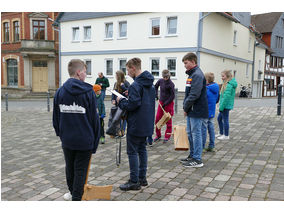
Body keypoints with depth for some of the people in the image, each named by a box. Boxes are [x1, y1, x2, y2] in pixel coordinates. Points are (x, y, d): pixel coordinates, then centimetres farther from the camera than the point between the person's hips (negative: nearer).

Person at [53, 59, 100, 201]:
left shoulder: (59, 92, 0)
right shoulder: (88, 92, -11)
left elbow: (56, 118, 5)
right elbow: (94, 119, -9)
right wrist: (95, 142, -1)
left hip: (67, 140, 4)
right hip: (85, 141, -4)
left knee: (69, 168, 21)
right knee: (80, 171, 7)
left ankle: (73, 192, 42)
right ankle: (76, 197, 15)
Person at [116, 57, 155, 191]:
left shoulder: (135, 85, -19)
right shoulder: (150, 84, 11)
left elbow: (132, 105, -24)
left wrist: (121, 101, -7)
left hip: (136, 125, -9)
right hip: (146, 124, 9)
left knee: (132, 152, 0)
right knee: (142, 150, 17)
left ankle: (134, 182, 7)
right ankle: (142, 178, 25)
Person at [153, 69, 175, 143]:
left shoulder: (171, 84, -15)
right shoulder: (160, 81, 1)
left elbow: (172, 96, -14)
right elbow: (156, 86, 22)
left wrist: (165, 103, -16)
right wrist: (156, 94, 9)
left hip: (168, 103, -5)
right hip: (161, 102, 6)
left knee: (168, 120, 3)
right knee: (157, 119, 6)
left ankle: (167, 137, 14)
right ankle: (158, 135, 20)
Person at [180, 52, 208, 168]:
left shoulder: (197, 75, -16)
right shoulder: (191, 74, 16)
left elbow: (194, 95, -22)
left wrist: (186, 107, -12)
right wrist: (186, 107, 11)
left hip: (196, 111, -10)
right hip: (191, 111, 10)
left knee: (196, 133, -3)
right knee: (190, 133, 16)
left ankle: (197, 160, 5)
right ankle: (192, 155, 28)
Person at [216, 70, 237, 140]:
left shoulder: (228, 85, -19)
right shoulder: (228, 84, 12)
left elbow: (226, 97, -23)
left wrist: (221, 107, -19)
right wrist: (221, 105, 14)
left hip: (226, 106, -10)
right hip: (225, 106, 10)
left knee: (225, 120, 1)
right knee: (219, 118, 18)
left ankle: (226, 136, 12)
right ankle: (221, 133, 30)